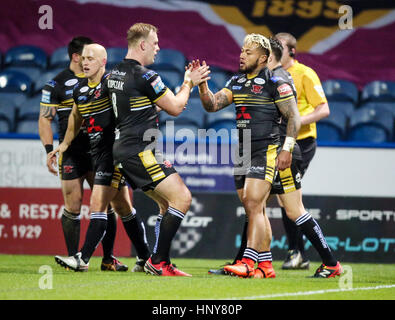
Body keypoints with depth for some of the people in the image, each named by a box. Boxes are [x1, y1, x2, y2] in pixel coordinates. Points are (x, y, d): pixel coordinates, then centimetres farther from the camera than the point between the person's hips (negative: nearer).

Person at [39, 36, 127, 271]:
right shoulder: (57, 84, -1)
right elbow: (45, 119, -2)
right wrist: (49, 150, -12)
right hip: (72, 153, -4)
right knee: (73, 206, -2)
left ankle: (108, 258, 8)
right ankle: (73, 258, 8)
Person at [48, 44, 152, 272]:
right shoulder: (80, 90, 11)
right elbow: (76, 117, 27)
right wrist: (65, 144, 27)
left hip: (115, 151, -8)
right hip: (97, 153, 8)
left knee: (98, 205, -12)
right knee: (122, 207, 14)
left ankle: (84, 259, -13)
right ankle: (145, 257, 23)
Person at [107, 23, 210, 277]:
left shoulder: (115, 74, 14)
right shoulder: (145, 76, -15)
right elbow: (175, 108, -4)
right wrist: (189, 83, 12)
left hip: (124, 150, 10)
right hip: (140, 150, -10)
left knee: (168, 203, 13)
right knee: (182, 197, -12)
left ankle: (159, 262, 8)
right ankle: (158, 261, -14)